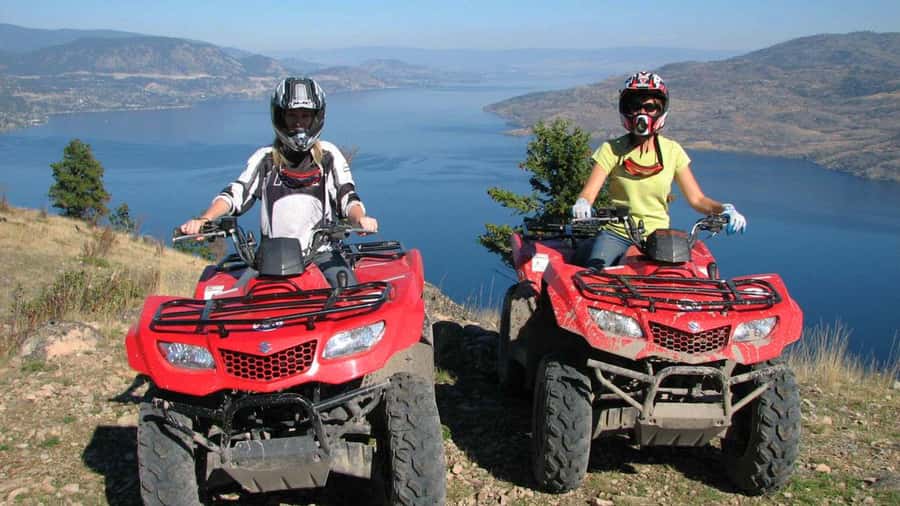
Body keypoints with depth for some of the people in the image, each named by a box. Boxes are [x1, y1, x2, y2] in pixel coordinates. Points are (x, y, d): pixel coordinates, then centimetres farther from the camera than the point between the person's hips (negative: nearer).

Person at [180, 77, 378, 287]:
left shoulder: (328, 155, 11)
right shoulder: (265, 158, 13)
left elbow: (347, 197, 2)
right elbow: (234, 194, 4)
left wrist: (360, 218, -22)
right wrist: (203, 220, -14)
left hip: (321, 254, -1)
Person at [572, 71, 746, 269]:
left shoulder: (672, 151, 6)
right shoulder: (612, 150, 2)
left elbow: (696, 198, 4)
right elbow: (588, 192, -8)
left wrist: (724, 209, -16)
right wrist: (582, 204, -32)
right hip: (616, 233, -1)